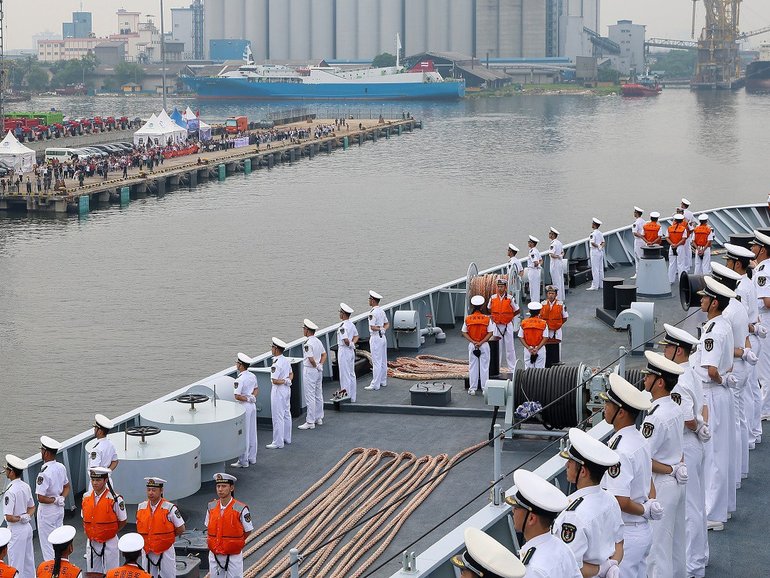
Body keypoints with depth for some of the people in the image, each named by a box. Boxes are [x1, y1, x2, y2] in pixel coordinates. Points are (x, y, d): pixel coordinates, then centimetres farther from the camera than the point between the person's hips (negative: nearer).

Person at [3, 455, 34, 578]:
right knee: (28, 561, 17)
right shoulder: (26, 486, 2)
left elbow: (8, 517, -26)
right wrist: (27, 517, -3)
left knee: (16, 565, 2)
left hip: (16, 530, -8)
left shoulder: (10, 491, -23)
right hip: (27, 528, 8)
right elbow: (32, 507, 14)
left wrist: (19, 519, -9)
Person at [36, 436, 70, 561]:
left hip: (47, 511, -8)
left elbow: (41, 498, -27)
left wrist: (55, 500, -13)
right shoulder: (61, 467, -1)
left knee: (47, 543, 3)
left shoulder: (44, 473, -25)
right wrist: (61, 499, -1)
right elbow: (67, 487, 13)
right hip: (59, 509, 8)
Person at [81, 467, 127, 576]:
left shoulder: (115, 499, -14)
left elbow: (122, 522, -3)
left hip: (109, 543, -5)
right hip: (91, 543, 5)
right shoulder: (86, 497, 1)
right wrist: (89, 532, 7)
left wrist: (109, 533, 0)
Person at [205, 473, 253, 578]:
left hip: (233, 556, -4)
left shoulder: (240, 509, -14)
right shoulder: (211, 507, -1)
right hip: (214, 555, 4)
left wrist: (234, 543, 4)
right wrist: (218, 542, 4)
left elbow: (248, 531, -4)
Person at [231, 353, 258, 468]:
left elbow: (237, 396, -26)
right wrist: (252, 397, -1)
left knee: (243, 435, 0)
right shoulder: (253, 376, 5)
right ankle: (252, 458, 25)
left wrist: (247, 399, -12)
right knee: (252, 433, 16)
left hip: (244, 407, -8)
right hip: (252, 406, 8)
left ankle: (243, 461, 6)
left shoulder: (239, 380, -22)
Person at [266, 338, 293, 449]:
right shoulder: (286, 361, 5)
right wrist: (288, 380, -1)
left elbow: (274, 380, -26)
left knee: (277, 417, -3)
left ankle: (278, 442, 0)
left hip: (278, 391, -9)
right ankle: (287, 438, 28)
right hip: (287, 389, 9)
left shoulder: (276, 364, -23)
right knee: (286, 414, 18)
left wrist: (285, 381, -12)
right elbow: (291, 374, 17)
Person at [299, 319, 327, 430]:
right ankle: (319, 418, 25)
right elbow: (324, 354, 15)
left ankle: (310, 422, -2)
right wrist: (320, 365, 5)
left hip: (310, 371, -9)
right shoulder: (318, 341, 7)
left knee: (310, 397, -5)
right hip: (319, 371, 9)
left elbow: (311, 359, -28)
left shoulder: (308, 344, -21)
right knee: (318, 395, 16)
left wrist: (316, 366, -11)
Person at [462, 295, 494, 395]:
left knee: (472, 367, 8)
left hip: (472, 345, 1)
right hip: (484, 345, -1)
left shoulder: (468, 319, -3)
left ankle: (472, 389, 10)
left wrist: (473, 342, -8)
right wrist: (481, 342, -12)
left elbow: (464, 333, -4)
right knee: (484, 366, 5)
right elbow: (490, 333, -10)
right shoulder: (487, 319, -7)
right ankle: (485, 388, 6)